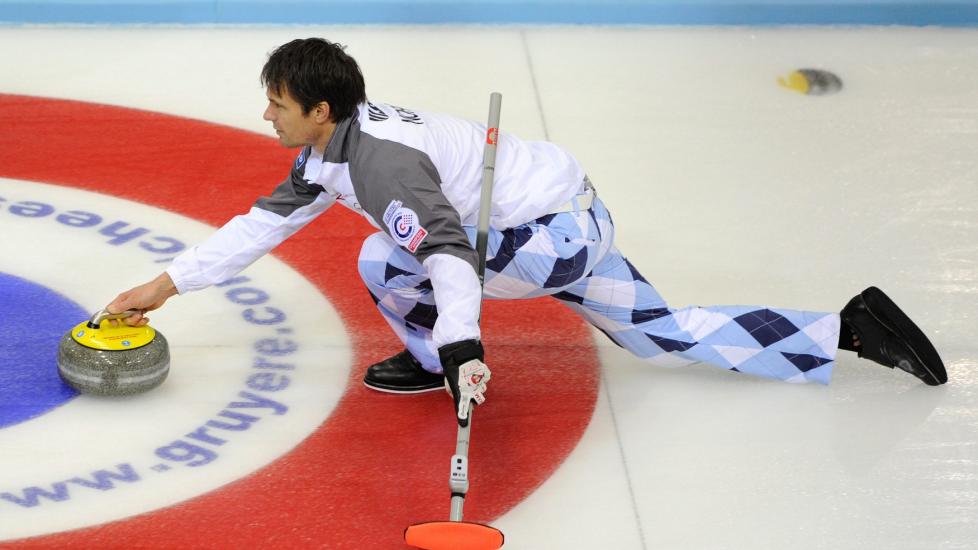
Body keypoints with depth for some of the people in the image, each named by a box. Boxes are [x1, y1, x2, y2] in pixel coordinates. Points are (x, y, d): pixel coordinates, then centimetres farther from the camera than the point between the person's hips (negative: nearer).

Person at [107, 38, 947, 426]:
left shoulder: (378, 159, -22)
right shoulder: (333, 148, 9)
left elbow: (447, 249, -35)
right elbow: (268, 221, 17)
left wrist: (459, 348, -46)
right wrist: (169, 282, 15)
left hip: (558, 230, -10)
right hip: (574, 219, 10)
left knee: (383, 261, -16)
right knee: (672, 336, 15)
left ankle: (428, 359, 9)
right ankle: (850, 330, 13)